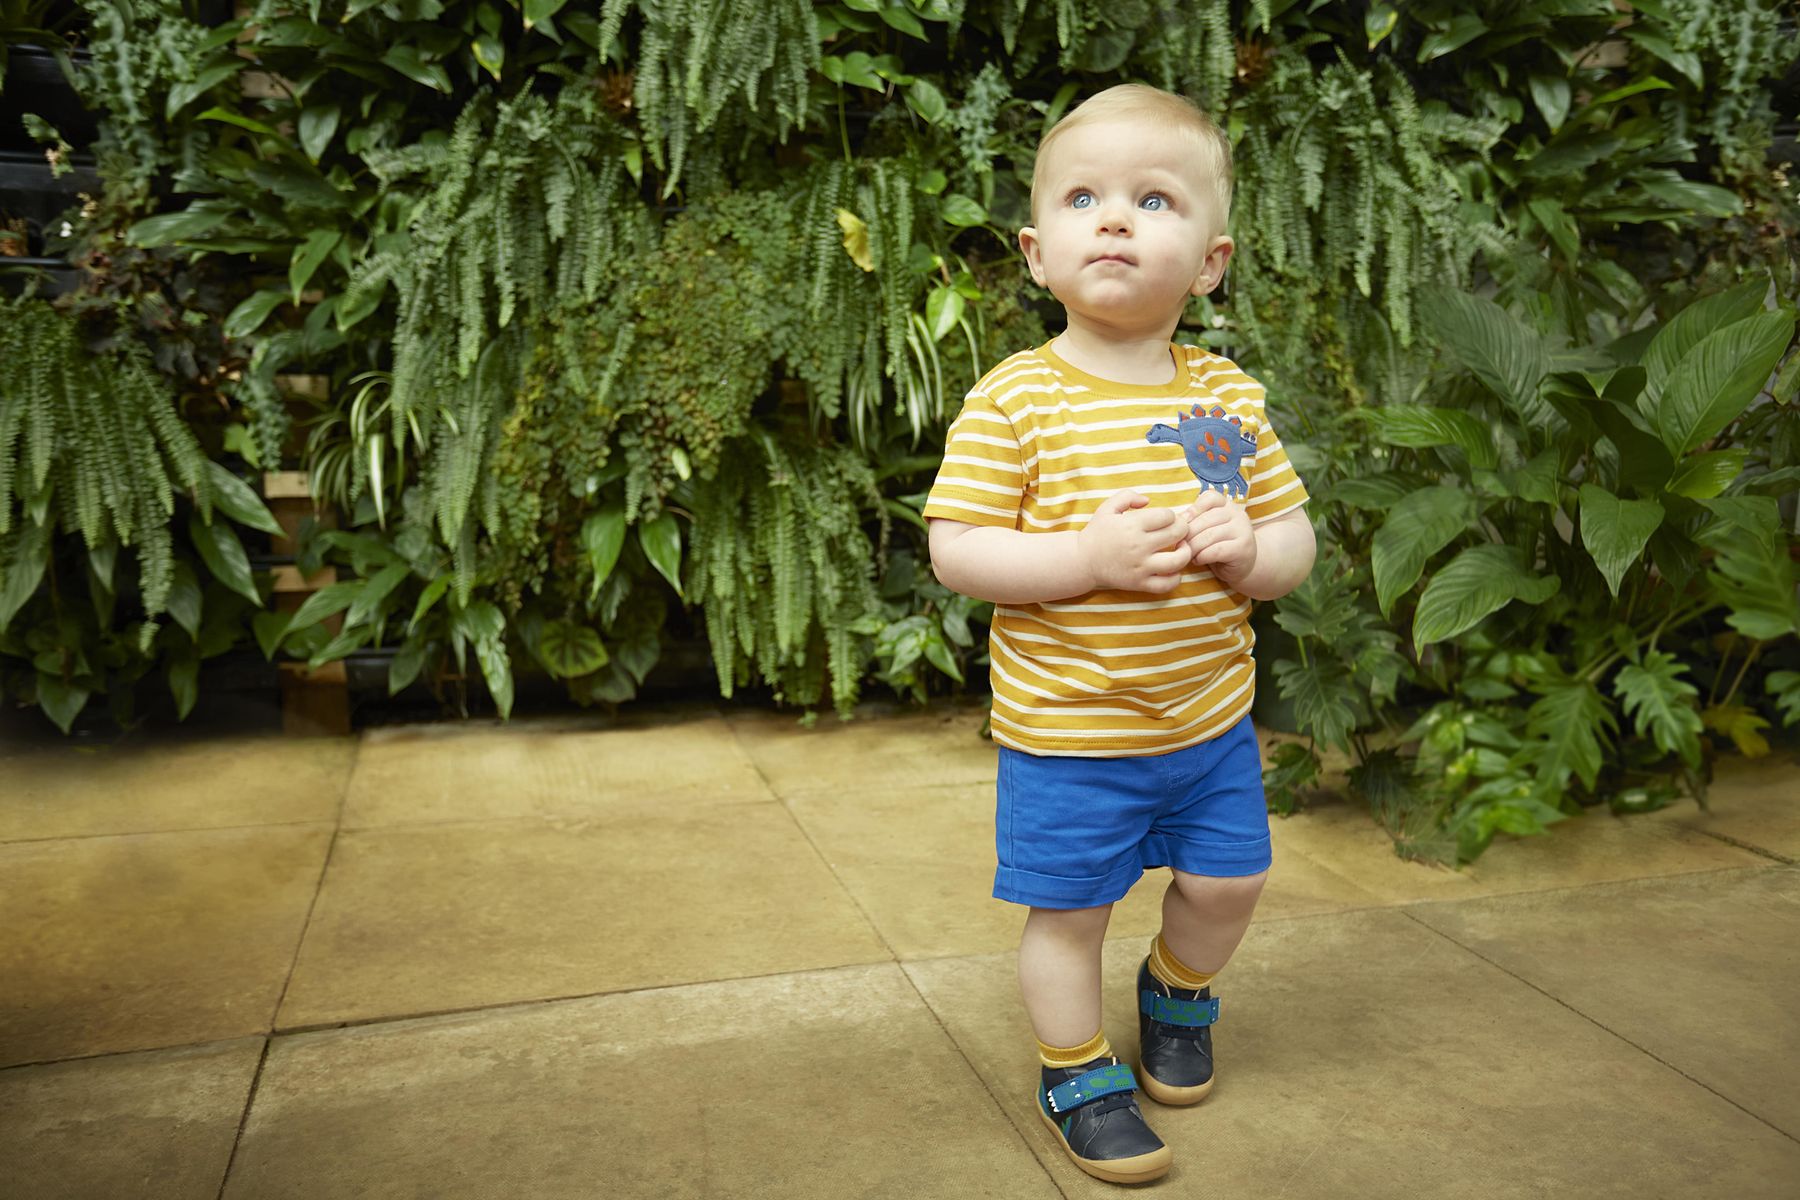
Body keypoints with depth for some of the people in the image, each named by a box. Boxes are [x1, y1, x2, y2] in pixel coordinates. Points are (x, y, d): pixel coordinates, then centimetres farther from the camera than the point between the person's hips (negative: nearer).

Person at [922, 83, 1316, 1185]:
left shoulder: (1230, 397, 0)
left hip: (1211, 717, 5)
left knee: (1229, 882, 19)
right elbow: (955, 552, -16)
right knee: (1070, 912, 8)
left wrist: (1253, 550, -17)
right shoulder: (1015, 400, -13)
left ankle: (1178, 994, 51)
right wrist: (1089, 558, -28)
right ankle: (1080, 1073, 34)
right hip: (1067, 732, -4)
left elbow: (1295, 540, 6)